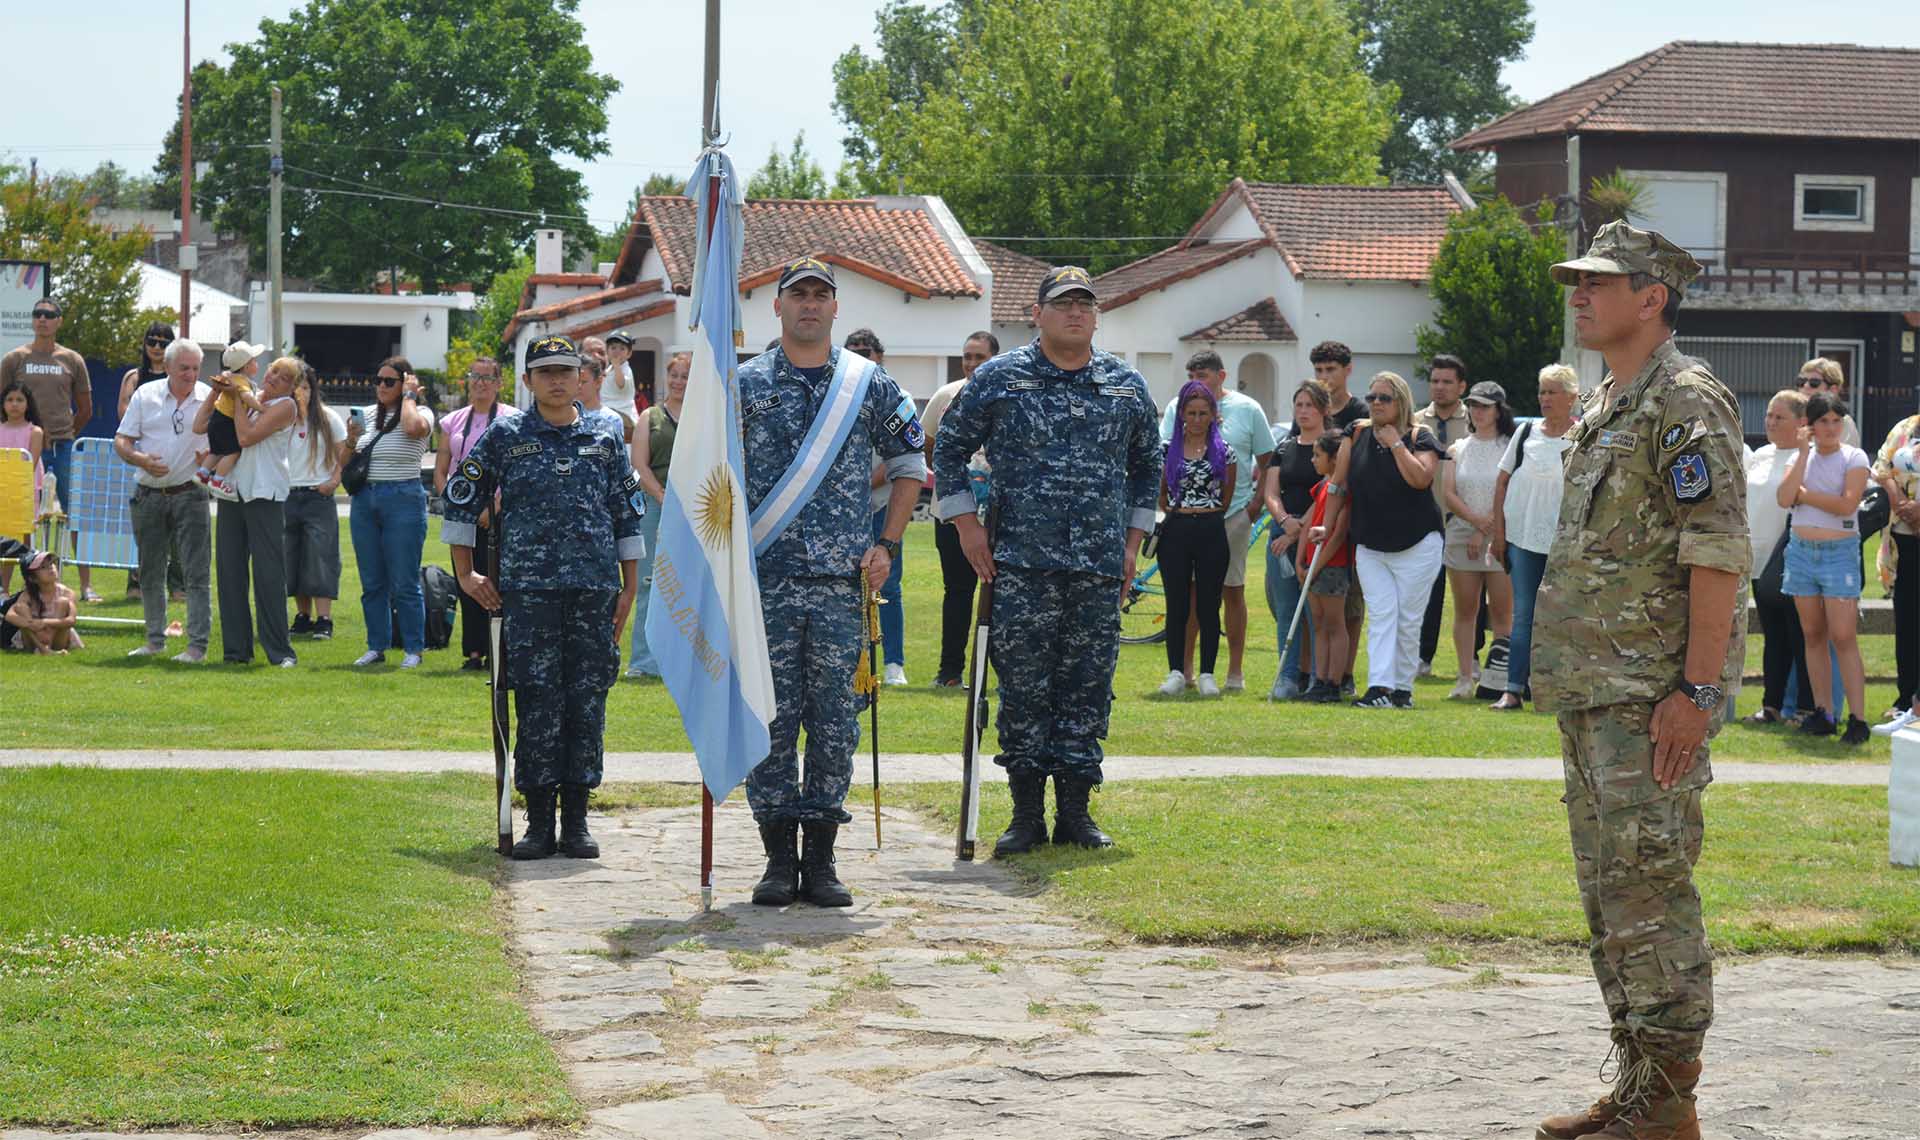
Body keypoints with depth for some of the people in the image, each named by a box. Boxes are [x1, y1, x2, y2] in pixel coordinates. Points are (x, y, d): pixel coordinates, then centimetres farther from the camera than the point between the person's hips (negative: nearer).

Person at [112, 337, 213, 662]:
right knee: (150, 572, 10)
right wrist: (141, 459, -15)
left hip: (189, 494, -2)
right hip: (149, 496, 2)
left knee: (197, 572, -8)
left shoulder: (210, 398, 0)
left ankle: (197, 644, -6)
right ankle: (155, 639, 22)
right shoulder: (146, 395, 4)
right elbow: (121, 441, 4)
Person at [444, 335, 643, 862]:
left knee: (587, 700, 1)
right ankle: (539, 822, 2)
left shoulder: (606, 434, 10)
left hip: (595, 588, 2)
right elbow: (461, 499, 12)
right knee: (537, 702, -4)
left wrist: (629, 587, 9)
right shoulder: (504, 436, 5)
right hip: (528, 587, -1)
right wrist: (466, 574, 10)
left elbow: (629, 512, 14)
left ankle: (576, 820, 8)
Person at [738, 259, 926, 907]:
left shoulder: (871, 385, 8)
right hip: (766, 580, -1)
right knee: (770, 717, -1)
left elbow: (909, 464, 17)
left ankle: (821, 860, 8)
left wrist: (887, 545, 8)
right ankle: (779, 859, 5)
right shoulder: (744, 385, 6)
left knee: (835, 718, 1)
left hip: (843, 581, 1)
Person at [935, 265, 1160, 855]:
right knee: (1023, 689, -2)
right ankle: (1027, 813, 5)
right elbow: (949, 448, 8)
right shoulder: (997, 379, 3)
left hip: (1100, 567, 2)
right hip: (1021, 564, -2)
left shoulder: (1127, 386, 12)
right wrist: (967, 526, 1)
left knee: (1087, 689, 4)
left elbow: (1147, 465, 23)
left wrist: (1133, 540, 16)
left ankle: (1076, 810, 13)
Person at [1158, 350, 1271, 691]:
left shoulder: (1248, 409, 3)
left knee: (1233, 591, 4)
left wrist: (1258, 502, -2)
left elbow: (1266, 460, 8)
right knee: (1188, 591, 4)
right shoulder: (1177, 408, 6)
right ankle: (1184, 668, 11)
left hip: (1234, 513, -1)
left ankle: (1236, 670, 10)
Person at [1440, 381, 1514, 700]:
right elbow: (1447, 493, 3)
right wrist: (1475, 519, -13)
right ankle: (1466, 677, 7)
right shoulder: (1458, 449, 12)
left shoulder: (1511, 448, 1)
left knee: (1502, 611, -4)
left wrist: (1485, 531, -11)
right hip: (1461, 537, 3)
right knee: (1465, 610, 4)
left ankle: (1501, 678, -3)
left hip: (1500, 538, -3)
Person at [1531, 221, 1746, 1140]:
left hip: (1651, 694, -10)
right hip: (1591, 689, 10)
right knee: (1607, 892, 13)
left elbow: (1718, 554, -18)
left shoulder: (1687, 404, -12)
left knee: (1650, 891, -9)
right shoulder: (1602, 409, 17)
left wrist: (1697, 691, -22)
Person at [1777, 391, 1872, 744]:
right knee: (1813, 635, 7)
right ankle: (1823, 712, 13)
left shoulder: (1854, 458, -2)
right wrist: (1804, 454, -7)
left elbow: (1847, 504, -16)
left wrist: (1805, 495, -7)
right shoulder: (1802, 457, 10)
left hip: (1839, 552, -5)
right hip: (1801, 551, 5)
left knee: (1844, 637, -10)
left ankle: (1856, 718, -10)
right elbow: (1783, 498, -6)